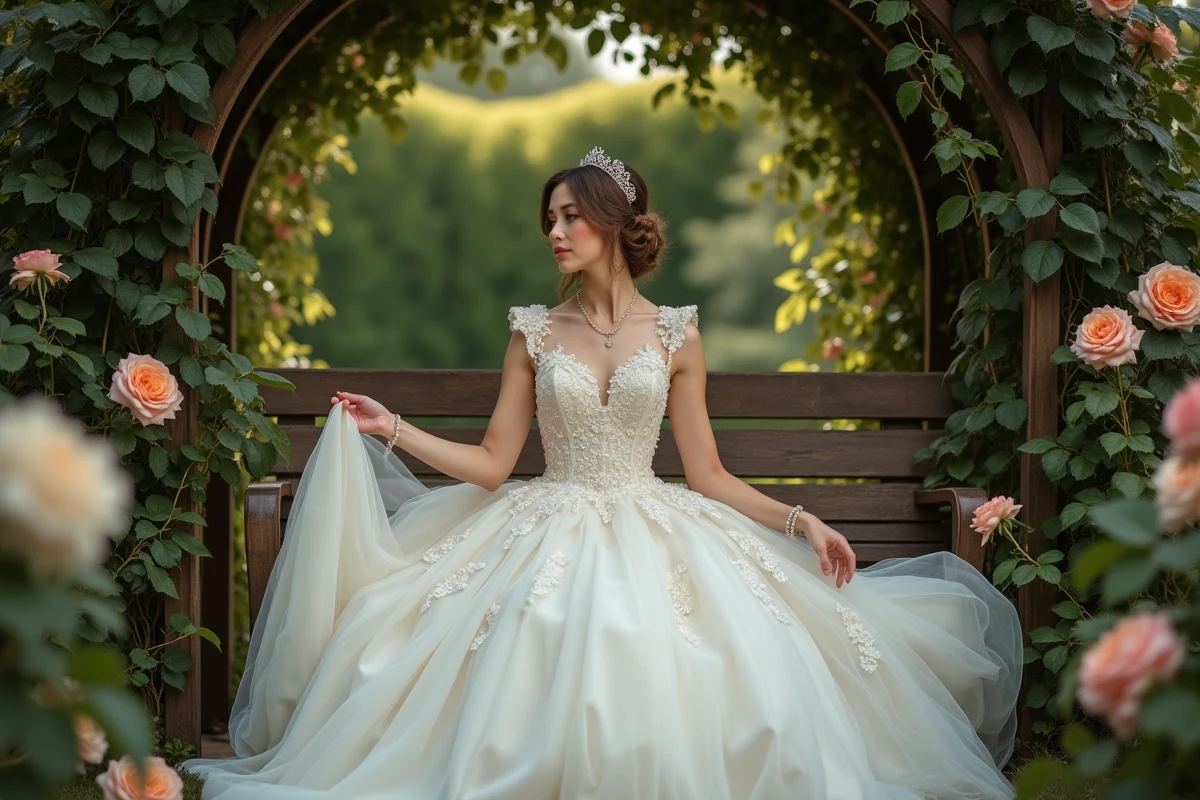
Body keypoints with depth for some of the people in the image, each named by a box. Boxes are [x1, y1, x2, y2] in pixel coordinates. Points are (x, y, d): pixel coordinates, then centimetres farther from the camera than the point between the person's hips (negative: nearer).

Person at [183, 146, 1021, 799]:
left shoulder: (676, 335, 5)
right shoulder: (535, 332, 7)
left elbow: (709, 475, 5)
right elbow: (491, 463, 4)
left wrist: (799, 521, -6)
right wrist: (393, 429, -4)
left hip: (654, 537, -1)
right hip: (549, 540, 1)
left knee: (670, 699, -24)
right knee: (548, 697, -21)